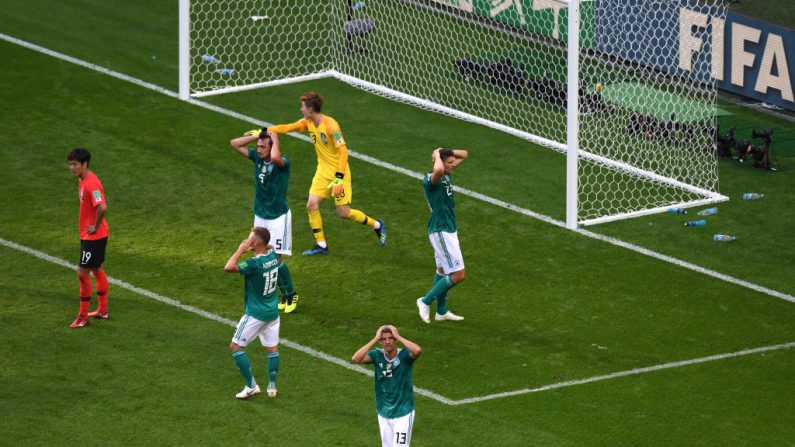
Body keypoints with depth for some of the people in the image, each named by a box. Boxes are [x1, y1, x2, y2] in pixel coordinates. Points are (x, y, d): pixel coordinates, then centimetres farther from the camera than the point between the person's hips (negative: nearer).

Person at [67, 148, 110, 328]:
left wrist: (95, 227, -22)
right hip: (87, 234, 10)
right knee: (97, 270, 19)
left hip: (93, 236, -10)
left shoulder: (91, 183, -25)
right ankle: (102, 310, 31)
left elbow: (102, 207, -36)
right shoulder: (82, 180, 7)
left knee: (82, 273, -5)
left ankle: (83, 316, 3)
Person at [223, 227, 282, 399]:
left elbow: (228, 267, -33)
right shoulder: (273, 256, -2)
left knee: (236, 347, 4)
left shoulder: (255, 264, -25)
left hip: (255, 314, -7)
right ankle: (272, 386, 17)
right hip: (273, 312, 7)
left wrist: (241, 250, -21)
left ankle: (251, 386, 1)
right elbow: (269, 246, 23)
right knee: (272, 348, 15)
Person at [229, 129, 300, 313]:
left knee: (276, 258, -9)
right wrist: (256, 136, -4)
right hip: (260, 215, 7)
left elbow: (275, 158, -43)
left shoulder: (283, 162, -18)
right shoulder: (257, 157, 0)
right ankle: (285, 295, 21)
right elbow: (234, 144, 5)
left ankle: (291, 295, 9)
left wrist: (275, 140, -25)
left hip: (278, 217, -7)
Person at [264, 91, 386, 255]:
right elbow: (286, 128, 9)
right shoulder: (308, 123, 0)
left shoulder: (330, 125, -23)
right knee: (312, 205, -4)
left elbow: (343, 151, -25)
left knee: (344, 212, -5)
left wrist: (339, 178, -28)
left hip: (338, 172, -7)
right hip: (323, 172, 7)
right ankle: (321, 245, 6)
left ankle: (377, 225, 18)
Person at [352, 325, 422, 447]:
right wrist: (375, 339, -20)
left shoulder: (404, 355, -14)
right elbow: (356, 359, -22)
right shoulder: (377, 355, -6)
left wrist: (397, 336, -25)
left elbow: (417, 350, -36)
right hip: (384, 413, 4)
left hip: (403, 412, -4)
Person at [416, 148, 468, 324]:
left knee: (442, 270, 21)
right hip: (441, 232, -10)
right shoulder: (430, 180, -22)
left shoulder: (446, 175, 5)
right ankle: (426, 301, 2)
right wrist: (437, 155, -26)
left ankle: (441, 311, 34)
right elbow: (438, 170, -47)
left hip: (448, 229, 10)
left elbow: (464, 154, 17)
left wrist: (445, 152, -1)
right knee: (458, 275, -9)